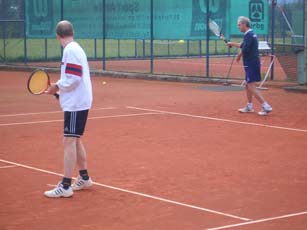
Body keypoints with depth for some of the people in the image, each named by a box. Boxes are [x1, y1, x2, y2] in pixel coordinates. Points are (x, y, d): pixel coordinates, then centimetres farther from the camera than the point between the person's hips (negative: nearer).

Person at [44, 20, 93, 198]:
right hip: (79, 102, 10)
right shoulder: (75, 48, 12)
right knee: (75, 140, 19)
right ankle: (84, 178, 30)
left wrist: (58, 86, -10)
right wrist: (60, 87, 8)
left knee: (69, 141, -10)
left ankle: (65, 186, -10)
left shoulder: (70, 50, -16)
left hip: (76, 104, -10)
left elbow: (74, 78, -22)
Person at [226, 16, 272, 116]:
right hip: (251, 64, 10)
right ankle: (249, 106, 27)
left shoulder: (249, 35, -17)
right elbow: (243, 45, 31)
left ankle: (266, 106, -13)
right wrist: (232, 43, 34)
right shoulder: (250, 34, 15)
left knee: (252, 87, -11)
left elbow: (244, 50, -24)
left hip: (251, 64, -10)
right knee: (247, 85, 18)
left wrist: (239, 55, -5)